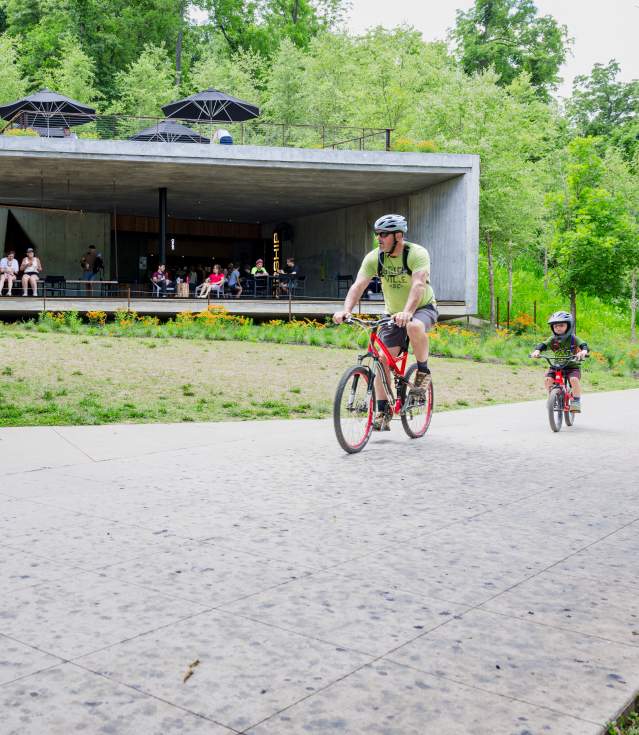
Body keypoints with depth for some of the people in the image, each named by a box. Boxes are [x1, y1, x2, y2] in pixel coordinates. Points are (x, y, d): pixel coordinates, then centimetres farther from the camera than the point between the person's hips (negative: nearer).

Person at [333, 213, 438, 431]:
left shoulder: (417, 254, -22)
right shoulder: (374, 257, -10)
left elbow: (418, 285, -38)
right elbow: (358, 285, -20)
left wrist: (407, 312, -55)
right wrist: (346, 310, -38)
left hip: (423, 308, -4)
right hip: (394, 314, 4)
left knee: (414, 327, -39)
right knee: (383, 359, -9)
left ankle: (423, 372, -14)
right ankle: (383, 412, 2)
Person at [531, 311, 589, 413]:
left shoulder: (573, 339, -10)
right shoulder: (552, 339, -4)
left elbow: (584, 345, -21)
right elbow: (543, 344, -14)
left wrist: (583, 351, -45)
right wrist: (537, 350, -37)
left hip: (572, 366, -3)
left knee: (574, 379, -31)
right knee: (547, 379, -20)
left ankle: (576, 401, -13)